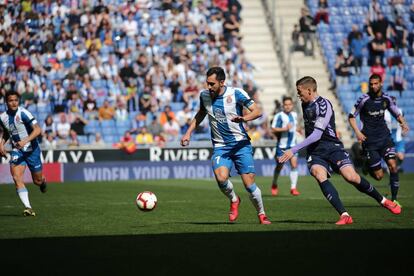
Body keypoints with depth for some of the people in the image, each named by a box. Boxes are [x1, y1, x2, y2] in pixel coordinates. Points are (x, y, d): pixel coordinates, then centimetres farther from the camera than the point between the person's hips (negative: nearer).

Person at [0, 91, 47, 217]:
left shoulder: (23, 113, -17)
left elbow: (37, 130, -23)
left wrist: (25, 141, -34)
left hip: (31, 149, -3)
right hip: (17, 150, 4)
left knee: (37, 180, 7)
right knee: (16, 177, -20)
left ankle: (43, 182, 47)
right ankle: (28, 207, -21)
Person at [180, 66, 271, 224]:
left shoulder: (236, 94, -10)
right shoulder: (204, 95, 2)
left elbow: (257, 111, -11)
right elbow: (201, 114, 22)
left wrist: (244, 118, -31)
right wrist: (188, 132, 15)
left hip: (240, 144, -2)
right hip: (220, 146, 2)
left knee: (249, 184, -8)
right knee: (221, 178, -25)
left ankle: (261, 215, 16)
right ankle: (234, 200, 6)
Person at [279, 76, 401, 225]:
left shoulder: (323, 105, -14)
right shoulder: (305, 105, 13)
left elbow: (316, 135, -21)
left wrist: (293, 150, -23)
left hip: (332, 147, -6)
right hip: (314, 151, 6)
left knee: (351, 177, -21)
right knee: (319, 175, -26)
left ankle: (383, 201, 6)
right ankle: (344, 215, -33)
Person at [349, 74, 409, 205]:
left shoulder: (386, 99, 3)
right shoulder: (364, 100, -9)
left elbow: (397, 113, 17)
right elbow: (351, 116, -1)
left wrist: (403, 123, -4)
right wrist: (357, 132, -15)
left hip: (384, 136, 3)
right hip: (369, 140, -3)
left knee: (393, 165, -16)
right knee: (379, 176, -4)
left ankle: (394, 198, -4)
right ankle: (367, 165, 33)